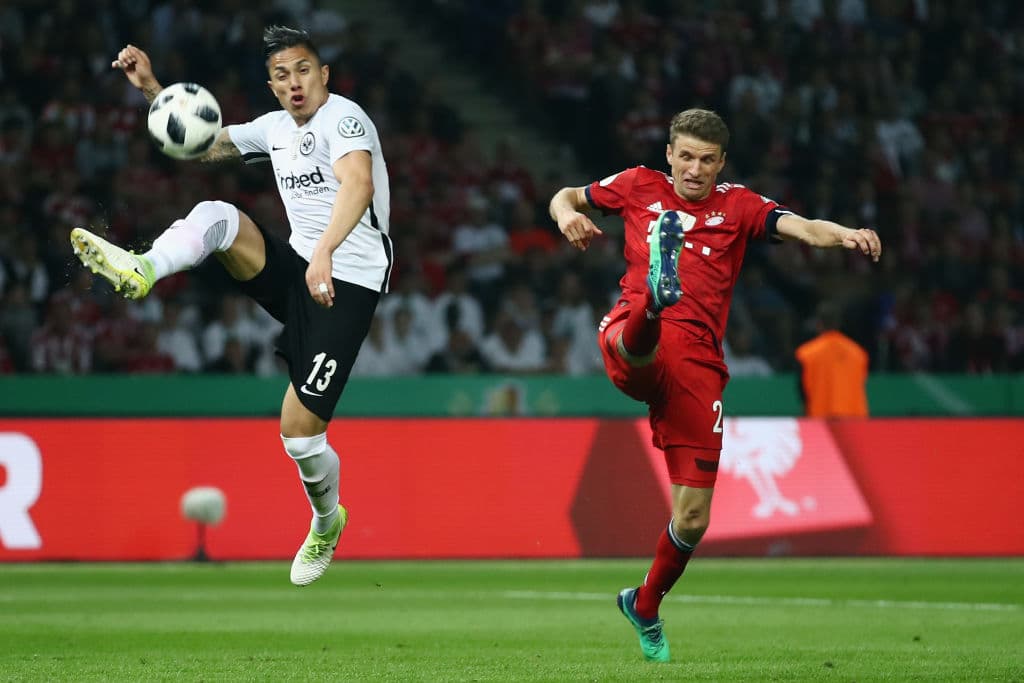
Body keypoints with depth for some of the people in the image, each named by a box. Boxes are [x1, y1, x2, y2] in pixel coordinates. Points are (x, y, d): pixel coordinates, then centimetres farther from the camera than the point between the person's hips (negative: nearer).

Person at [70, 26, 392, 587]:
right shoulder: (275, 127, 12)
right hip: (295, 267, 7)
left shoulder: (343, 118, -14)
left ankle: (326, 525, 19)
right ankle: (142, 270, -46)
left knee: (299, 428, -9)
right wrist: (151, 88, 11)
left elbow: (358, 184, -33)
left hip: (346, 286, -7)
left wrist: (324, 252, -49)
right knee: (216, 214, -19)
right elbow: (203, 144, 24)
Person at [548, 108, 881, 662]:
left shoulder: (738, 206, 13)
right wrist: (567, 215, 2)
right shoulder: (640, 187, 15)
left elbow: (803, 228, -4)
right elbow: (565, 196, 27)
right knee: (643, 343, -42)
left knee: (692, 520, 1)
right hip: (631, 335, -1)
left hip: (697, 361, 1)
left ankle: (645, 606, 24)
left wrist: (844, 235, -26)